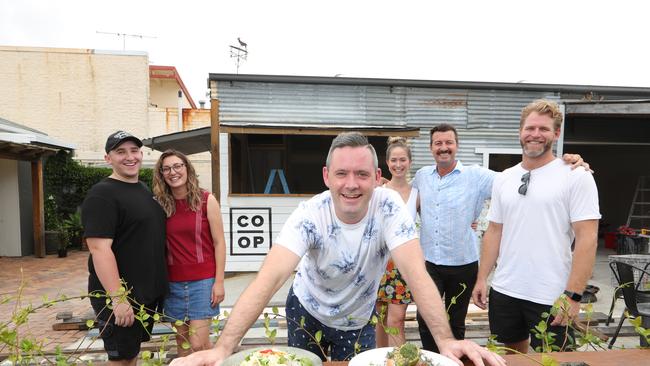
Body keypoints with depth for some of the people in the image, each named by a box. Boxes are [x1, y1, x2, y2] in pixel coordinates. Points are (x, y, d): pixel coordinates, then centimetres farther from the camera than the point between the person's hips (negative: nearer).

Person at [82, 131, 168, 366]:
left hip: (149, 293, 8)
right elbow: (99, 249, -23)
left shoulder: (144, 189, 11)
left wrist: (160, 284, 18)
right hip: (120, 296, -8)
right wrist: (118, 298, -27)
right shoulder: (102, 195, -16)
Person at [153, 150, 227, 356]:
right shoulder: (160, 204, 1)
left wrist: (219, 281, -8)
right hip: (173, 282, 3)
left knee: (198, 344, -2)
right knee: (182, 343, 13)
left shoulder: (206, 200, -6)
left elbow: (219, 242, -5)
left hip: (203, 280, -3)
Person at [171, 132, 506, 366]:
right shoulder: (309, 215, -29)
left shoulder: (389, 206, -26)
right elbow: (270, 278, -39)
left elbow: (416, 274, -32)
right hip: (307, 312, 0)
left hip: (357, 322, 1)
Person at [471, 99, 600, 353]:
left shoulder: (576, 177, -6)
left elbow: (587, 238, -11)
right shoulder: (503, 179, 7)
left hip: (551, 298, -4)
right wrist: (482, 278, 6)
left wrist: (573, 294, -16)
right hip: (503, 292, 4)